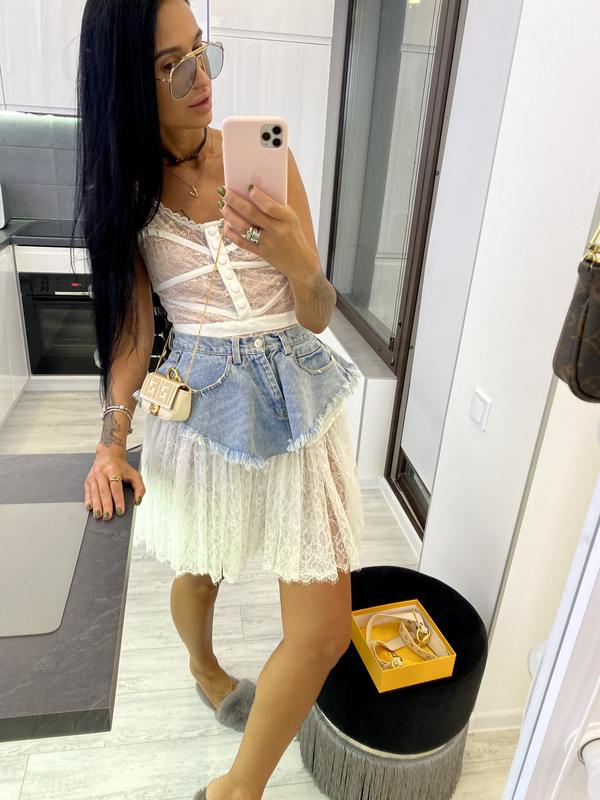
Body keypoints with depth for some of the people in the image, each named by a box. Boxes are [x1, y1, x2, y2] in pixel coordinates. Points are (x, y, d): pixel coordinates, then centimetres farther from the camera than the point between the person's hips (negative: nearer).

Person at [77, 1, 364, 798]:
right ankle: (204, 666, 60)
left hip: (294, 402, 0)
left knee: (325, 633, 0)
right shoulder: (125, 190, 0)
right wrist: (113, 440, -6)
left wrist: (298, 263, -28)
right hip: (199, 406, 1)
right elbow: (131, 327, 4)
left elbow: (317, 317, -6)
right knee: (198, 572, 23)